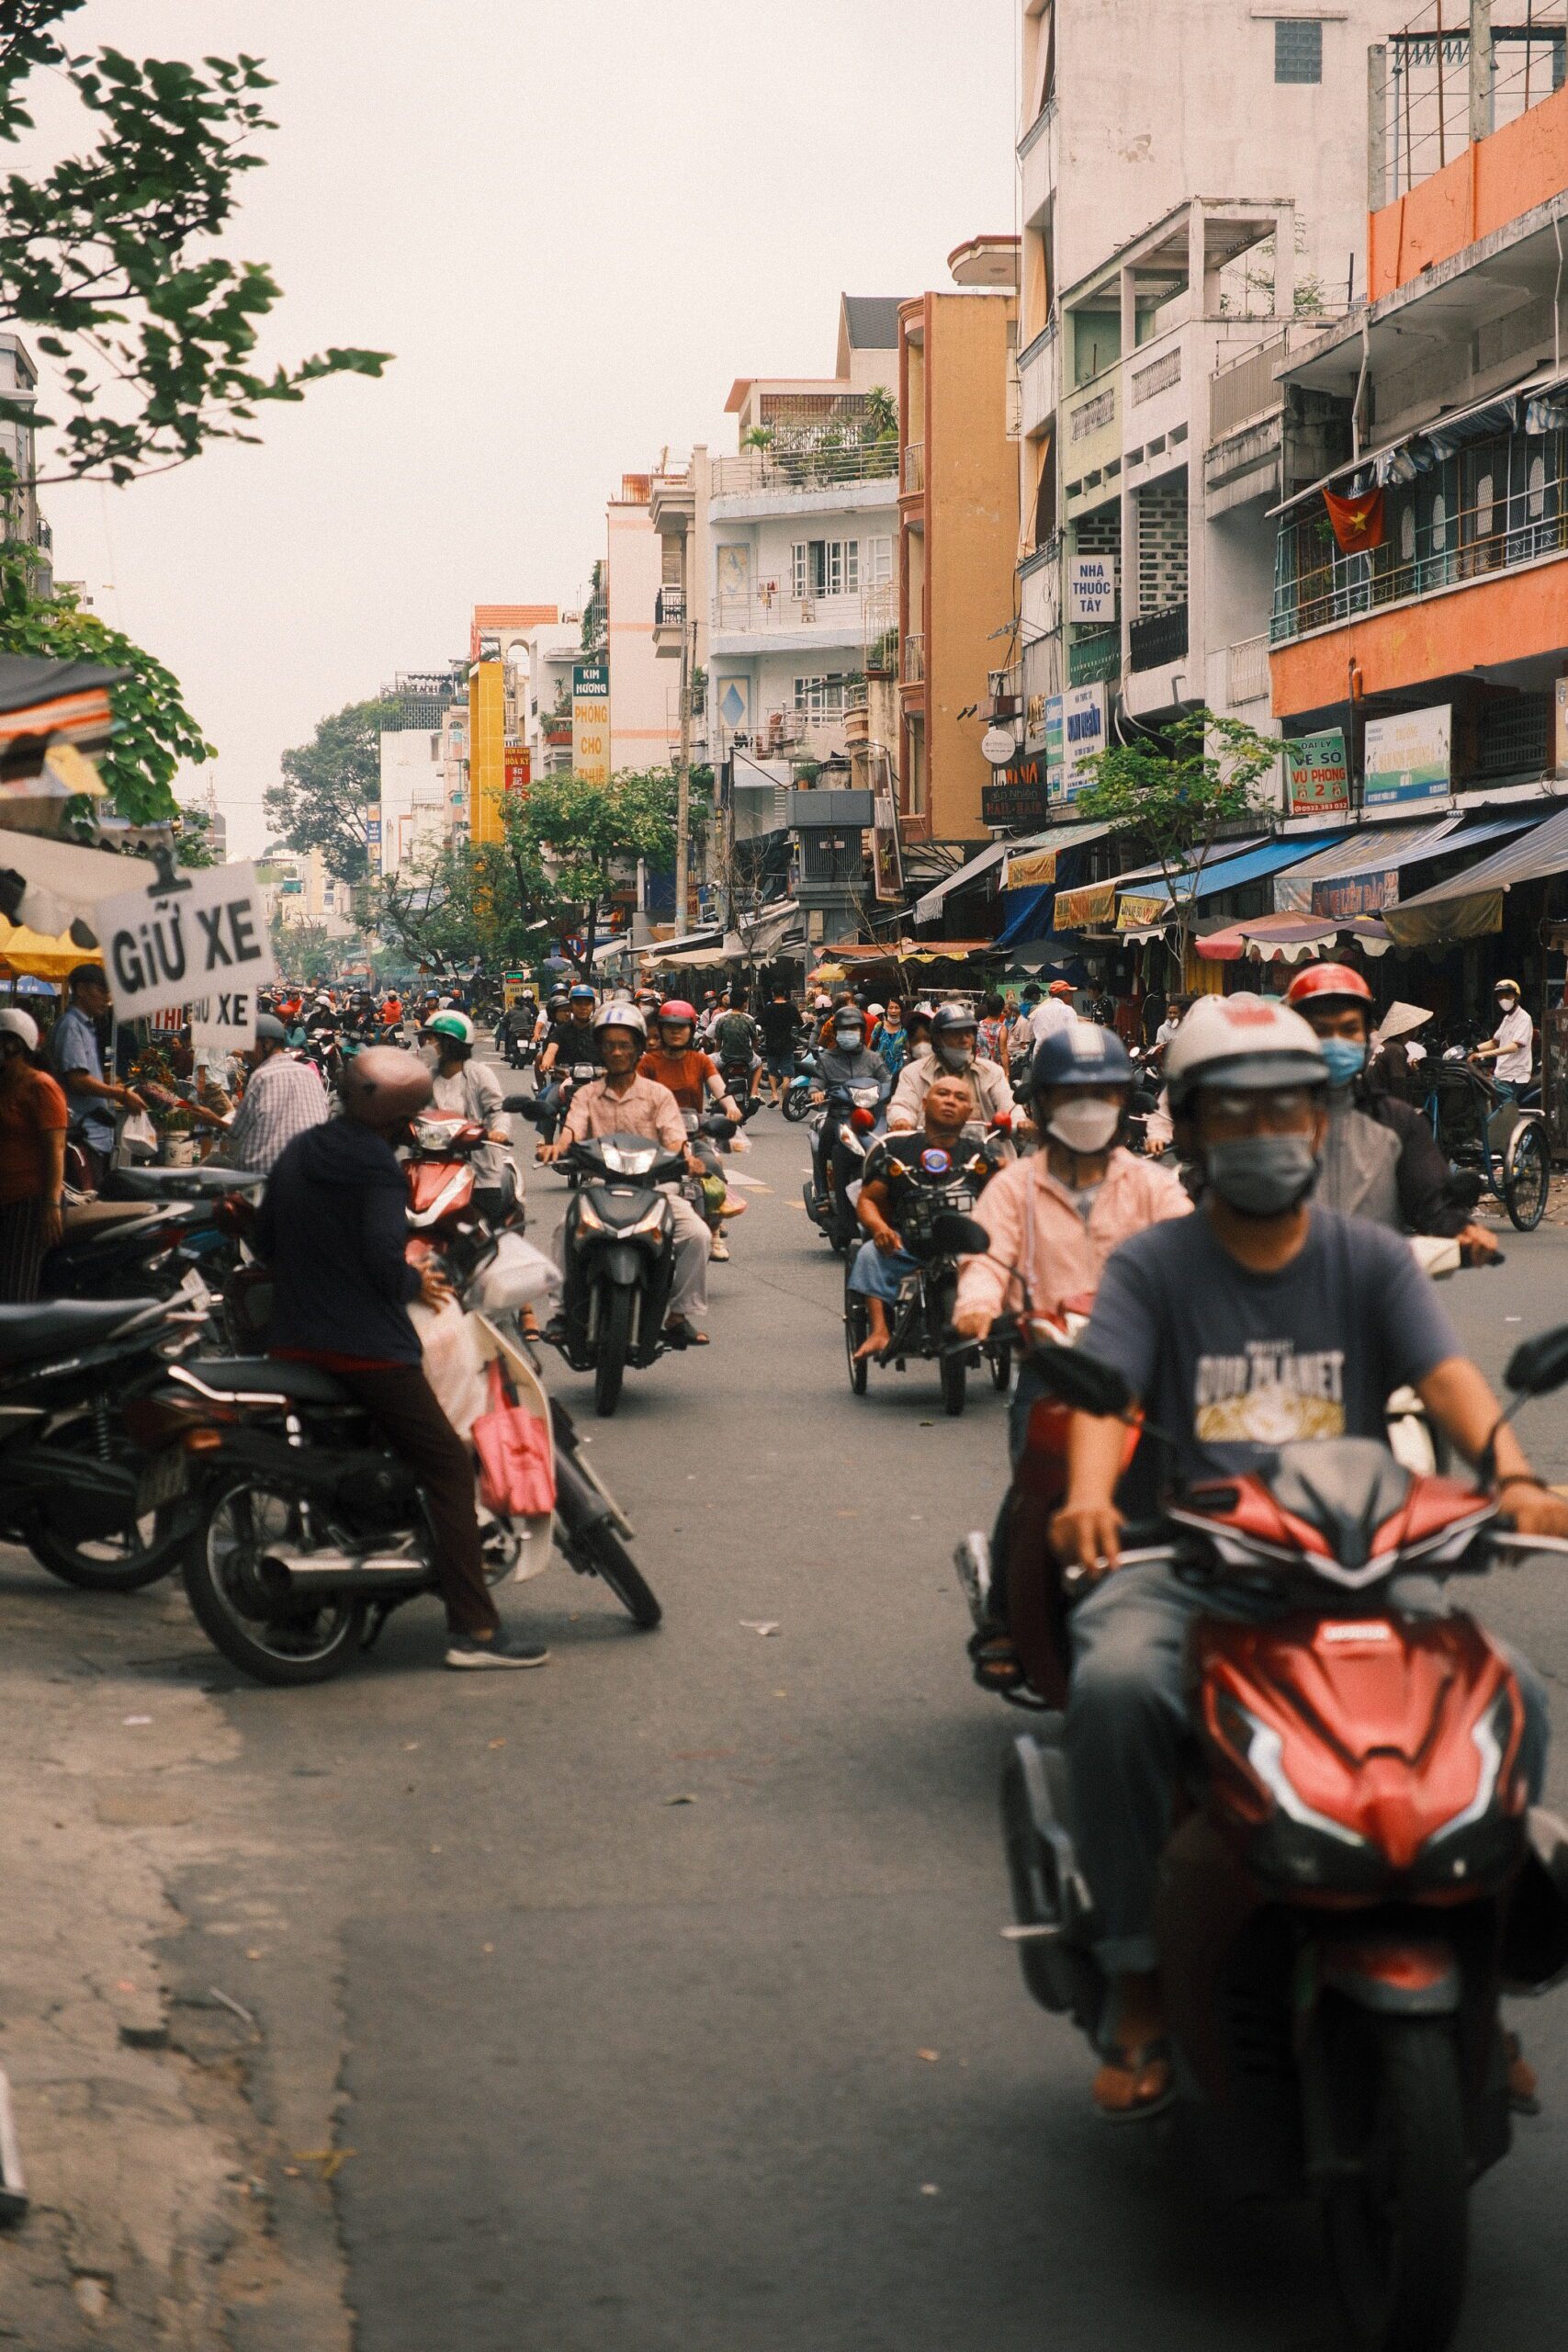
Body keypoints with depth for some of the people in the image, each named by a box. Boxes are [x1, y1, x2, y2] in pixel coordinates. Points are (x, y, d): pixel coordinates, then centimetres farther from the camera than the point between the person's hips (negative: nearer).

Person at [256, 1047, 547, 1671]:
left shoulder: (296, 1153, 13)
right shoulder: (377, 1165, -11)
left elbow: (264, 1243, 19)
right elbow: (384, 1256, -21)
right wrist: (416, 1282, -2)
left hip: (292, 1342, 8)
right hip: (367, 1350, -8)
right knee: (447, 1465, -6)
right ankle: (473, 1629, -15)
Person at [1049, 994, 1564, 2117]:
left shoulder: (1371, 1259, 11)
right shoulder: (1152, 1266, 8)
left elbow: (1447, 1373, -5)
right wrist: (1090, 1495, -31)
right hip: (1195, 1566, -1)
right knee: (1115, 1686, -32)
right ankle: (1139, 1984, -16)